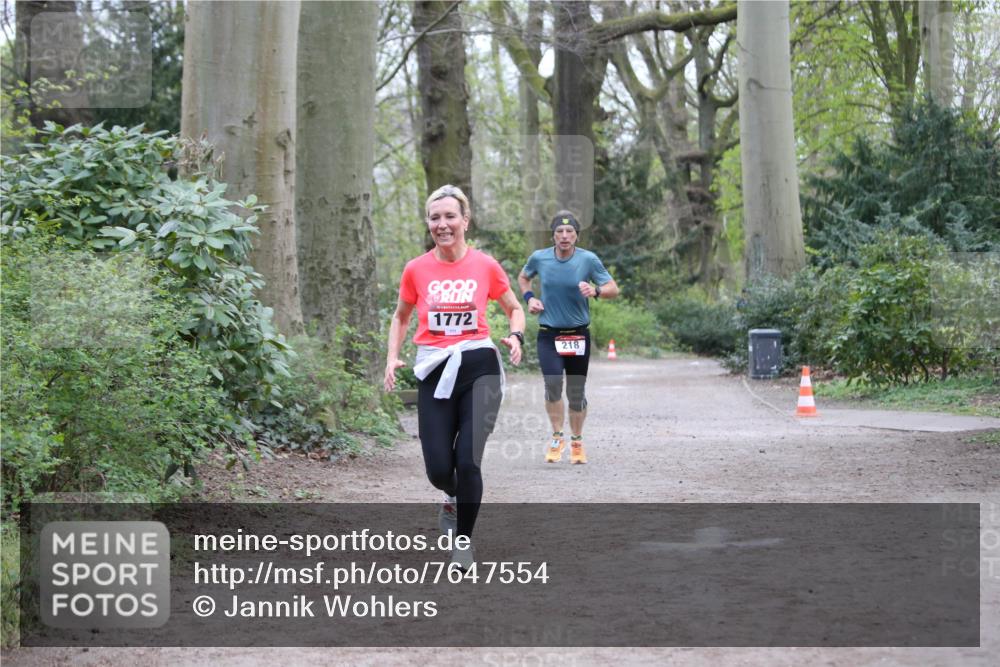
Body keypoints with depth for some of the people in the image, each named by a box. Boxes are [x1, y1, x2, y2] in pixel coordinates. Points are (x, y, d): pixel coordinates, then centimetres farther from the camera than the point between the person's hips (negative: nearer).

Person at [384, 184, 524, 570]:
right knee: (438, 470, -2)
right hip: (434, 372, 1)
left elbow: (515, 309, 13)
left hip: (478, 367, -1)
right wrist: (392, 358, 3)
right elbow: (401, 317, 17)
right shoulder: (416, 270, 2)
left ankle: (463, 540, 9)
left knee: (467, 461, -11)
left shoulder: (485, 266, -1)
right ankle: (454, 498, 36)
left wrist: (516, 337, -7)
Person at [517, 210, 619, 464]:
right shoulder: (539, 258, -2)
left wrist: (595, 291, -24)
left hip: (578, 334, 0)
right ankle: (557, 438, -2)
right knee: (553, 383, -21)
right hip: (548, 334, 0)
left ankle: (577, 442, 29)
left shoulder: (588, 259, -7)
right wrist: (529, 298, 2)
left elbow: (613, 288, -3)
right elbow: (523, 277, 19)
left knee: (576, 393, 7)